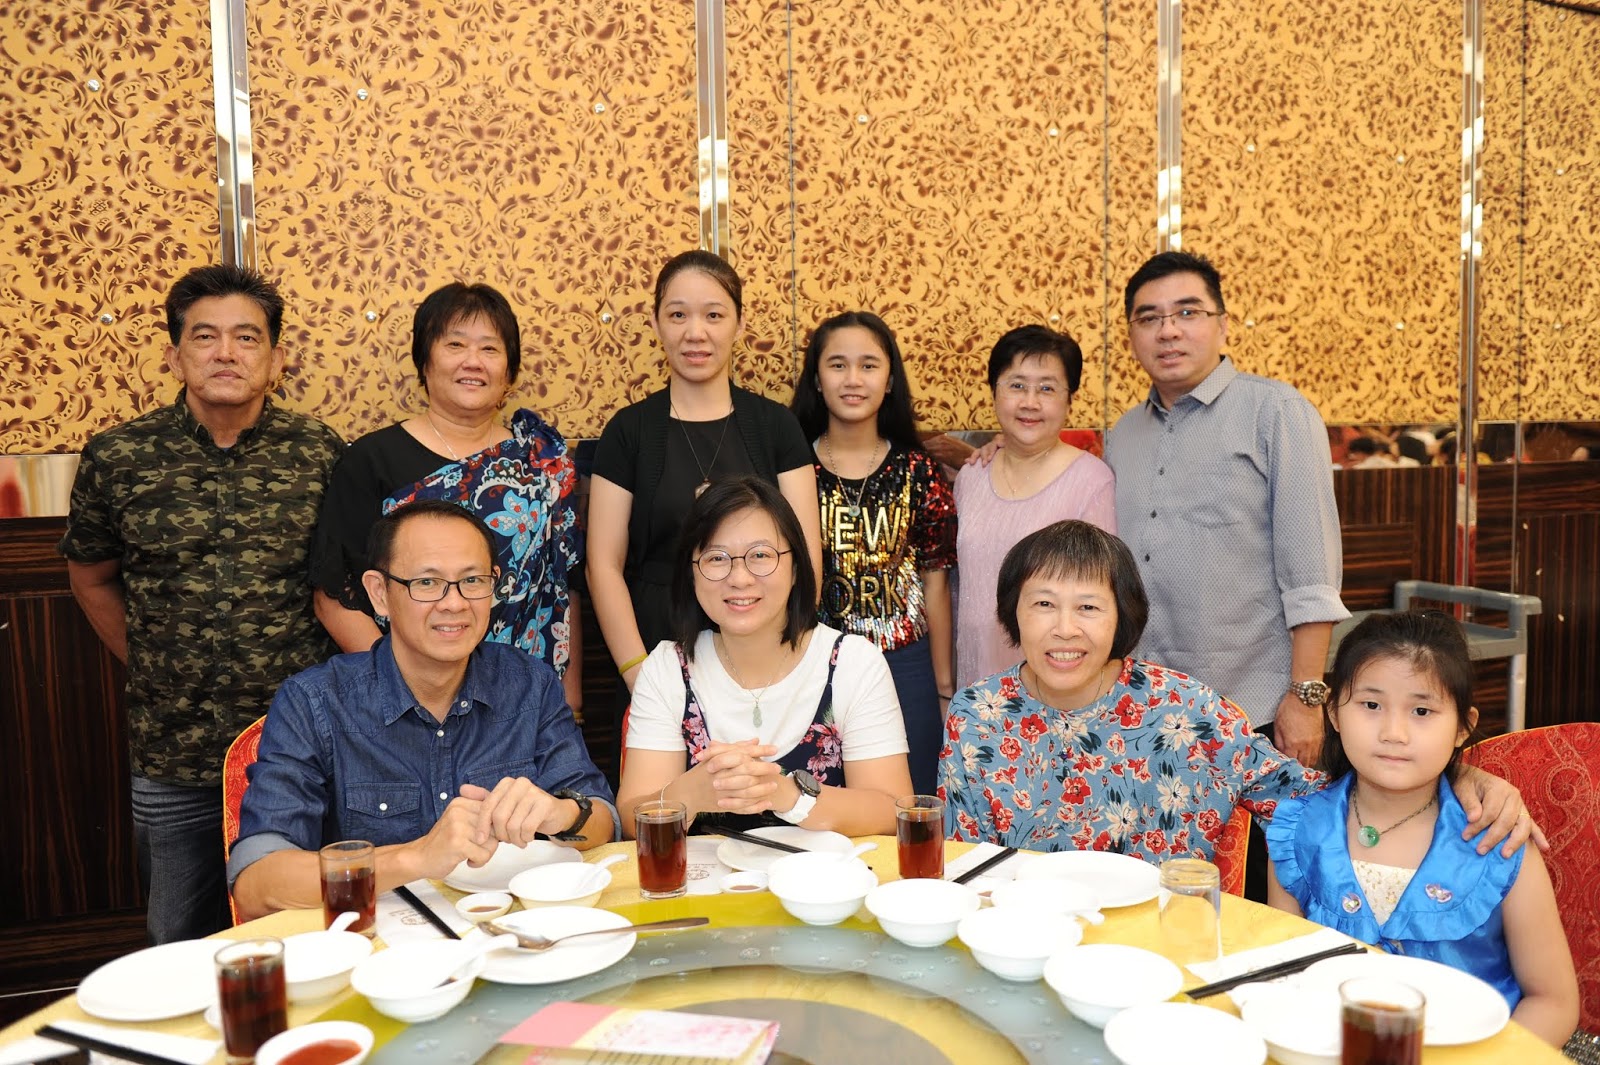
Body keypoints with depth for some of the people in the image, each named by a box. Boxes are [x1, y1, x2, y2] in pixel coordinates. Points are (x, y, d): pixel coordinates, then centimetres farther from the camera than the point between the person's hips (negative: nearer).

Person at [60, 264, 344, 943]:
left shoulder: (320, 454, -4)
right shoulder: (116, 458, -3)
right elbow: (91, 577, 12)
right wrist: (150, 672, 9)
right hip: (171, 754, 1)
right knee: (180, 949, 18)